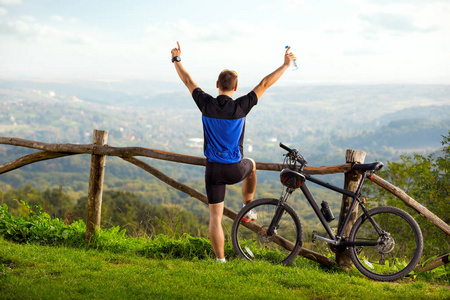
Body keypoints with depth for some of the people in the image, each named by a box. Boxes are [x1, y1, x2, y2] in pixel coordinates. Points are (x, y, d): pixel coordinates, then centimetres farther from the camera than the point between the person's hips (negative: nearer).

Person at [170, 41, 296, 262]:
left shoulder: (206, 104, -7)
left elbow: (188, 81, 7)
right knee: (251, 164, 36)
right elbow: (264, 84, -5)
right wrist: (285, 65, 4)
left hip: (213, 169, 1)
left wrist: (176, 60, 21)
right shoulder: (240, 107, -13)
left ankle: (221, 260, 5)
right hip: (235, 170, -1)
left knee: (215, 217, 6)